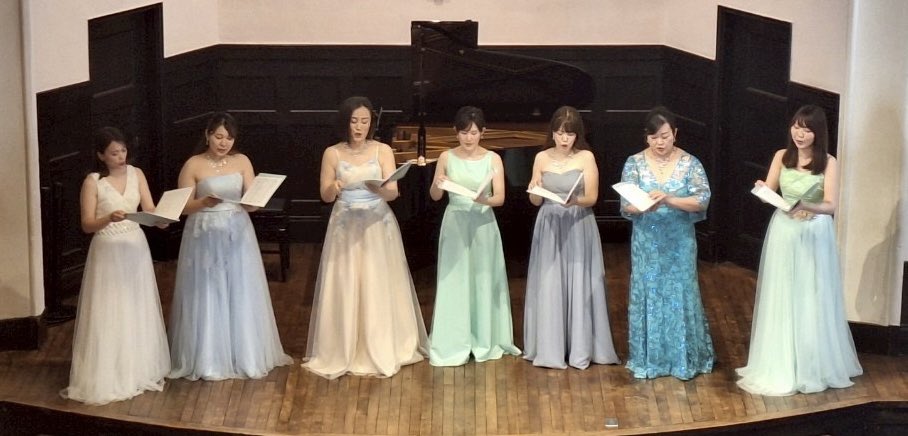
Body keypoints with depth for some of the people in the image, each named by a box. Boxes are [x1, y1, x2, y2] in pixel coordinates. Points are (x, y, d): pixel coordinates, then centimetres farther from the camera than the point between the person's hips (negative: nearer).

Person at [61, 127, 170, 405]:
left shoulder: (136, 174, 3)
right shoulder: (92, 182, -10)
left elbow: (150, 210, 1)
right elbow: (87, 225, -12)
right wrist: (109, 219, -31)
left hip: (136, 248, 5)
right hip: (107, 251, -5)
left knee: (138, 311, 12)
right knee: (108, 314, -2)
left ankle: (139, 371, 24)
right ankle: (106, 378, 6)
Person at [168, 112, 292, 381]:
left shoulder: (242, 162, 4)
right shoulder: (193, 165, -3)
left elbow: (252, 202, 0)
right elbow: (183, 206, -4)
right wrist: (204, 202, -22)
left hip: (237, 235, 2)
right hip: (204, 237, -2)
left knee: (241, 295, 6)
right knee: (206, 297, 1)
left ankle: (244, 356, 17)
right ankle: (208, 360, 10)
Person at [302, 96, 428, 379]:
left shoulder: (383, 151, -1)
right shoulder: (332, 153, 0)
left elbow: (394, 191, -9)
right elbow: (325, 196, -1)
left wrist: (379, 190, -31)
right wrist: (335, 188, -24)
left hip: (378, 226, 0)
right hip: (345, 226, 0)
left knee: (380, 288, 2)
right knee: (344, 289, 1)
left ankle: (382, 351, 13)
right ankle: (344, 352, 11)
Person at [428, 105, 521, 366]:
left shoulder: (493, 159, -3)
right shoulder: (447, 158, 0)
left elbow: (500, 197, -9)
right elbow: (435, 196, 0)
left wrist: (483, 199, -30)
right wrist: (437, 185, -22)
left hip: (483, 224, 0)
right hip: (455, 224, 0)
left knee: (483, 280, 6)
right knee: (454, 281, 1)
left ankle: (485, 341, 18)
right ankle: (453, 344, 8)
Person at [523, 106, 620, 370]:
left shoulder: (586, 157, -3)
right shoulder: (541, 158, 3)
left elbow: (592, 198, -7)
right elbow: (535, 201, 5)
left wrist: (575, 201, -28)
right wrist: (535, 190, -17)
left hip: (578, 229, -2)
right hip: (549, 229, 2)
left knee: (579, 287, 0)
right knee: (548, 287, 2)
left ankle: (580, 349, 9)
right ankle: (550, 349, 10)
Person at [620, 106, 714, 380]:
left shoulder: (690, 163, -5)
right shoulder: (635, 163, -2)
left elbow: (702, 201, -13)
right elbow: (625, 205, -6)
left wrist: (669, 199, -27)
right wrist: (643, 207, -27)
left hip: (679, 243, -1)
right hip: (646, 243, 1)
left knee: (680, 295, 5)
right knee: (646, 295, 6)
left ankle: (684, 359, 18)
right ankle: (647, 360, 18)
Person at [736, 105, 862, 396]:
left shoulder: (828, 163, -10)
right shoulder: (782, 156, 0)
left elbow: (831, 206, -15)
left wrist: (807, 206, -34)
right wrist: (762, 190, -23)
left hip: (814, 235, -3)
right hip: (784, 233, 3)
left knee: (812, 301, 4)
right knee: (781, 300, 7)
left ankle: (814, 366, 18)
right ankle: (781, 366, 18)